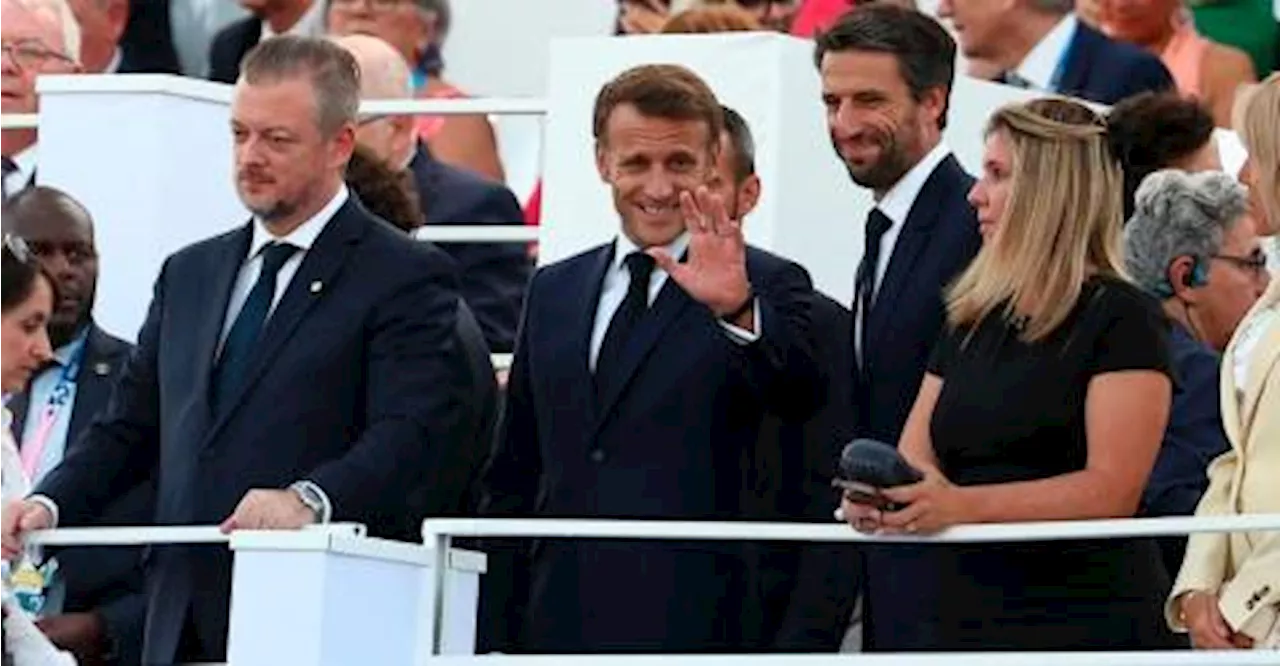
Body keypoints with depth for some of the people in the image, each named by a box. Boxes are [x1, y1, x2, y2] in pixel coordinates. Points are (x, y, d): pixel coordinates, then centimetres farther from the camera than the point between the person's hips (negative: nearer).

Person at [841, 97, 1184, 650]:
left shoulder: (1122, 319, -5)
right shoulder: (971, 320, 17)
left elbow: (1113, 490, -15)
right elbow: (913, 457, 10)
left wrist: (965, 505, -26)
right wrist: (876, 492, -15)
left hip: (1087, 621, -6)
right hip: (961, 615, 6)